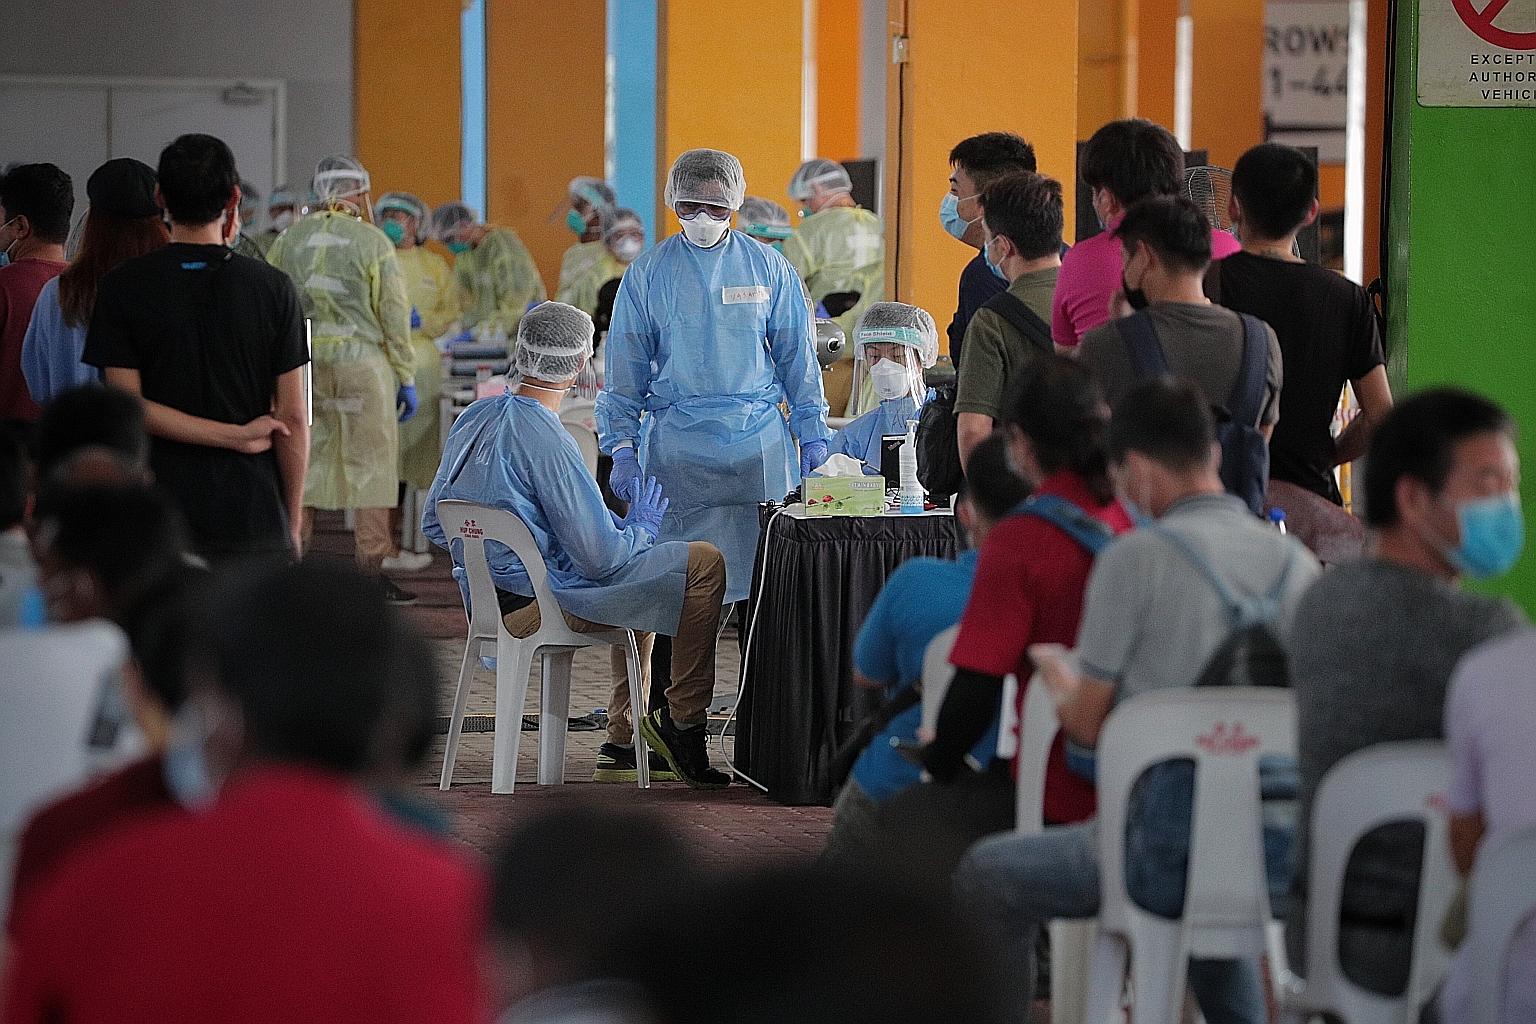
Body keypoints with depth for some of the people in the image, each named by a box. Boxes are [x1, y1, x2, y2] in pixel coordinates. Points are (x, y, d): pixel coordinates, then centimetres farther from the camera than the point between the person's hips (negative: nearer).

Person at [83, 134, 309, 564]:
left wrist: (235, 436, -6)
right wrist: (292, 526, 8)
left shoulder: (122, 287, 0)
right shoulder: (272, 288, 0)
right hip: (253, 513, 0)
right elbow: (293, 417, 0)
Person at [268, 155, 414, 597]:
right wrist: (406, 378, -1)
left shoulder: (290, 239, 4)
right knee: (371, 463, 1)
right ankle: (371, 571, 0)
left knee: (304, 460, 11)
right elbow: (394, 315, -7)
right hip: (362, 361, -4)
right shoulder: (373, 242, -8)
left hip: (302, 362, 4)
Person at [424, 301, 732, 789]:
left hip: (485, 597, 9)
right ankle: (682, 722, 4)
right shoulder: (547, 442, -22)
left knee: (640, 583, 32)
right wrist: (643, 527, 0)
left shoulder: (475, 418, 4)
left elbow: (433, 522, 15)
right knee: (706, 564, -6)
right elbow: (601, 557, -21)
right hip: (541, 601, -9)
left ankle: (622, 745, 28)